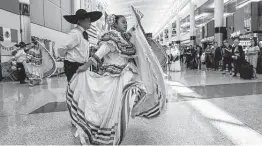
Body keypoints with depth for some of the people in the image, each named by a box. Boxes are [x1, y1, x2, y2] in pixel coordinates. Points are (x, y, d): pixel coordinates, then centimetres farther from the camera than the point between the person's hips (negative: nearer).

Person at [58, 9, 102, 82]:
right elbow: (61, 50, -20)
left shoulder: (84, 34, 10)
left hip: (81, 66, 8)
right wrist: (68, 57, -3)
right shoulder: (75, 33, -17)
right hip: (73, 67, -8)